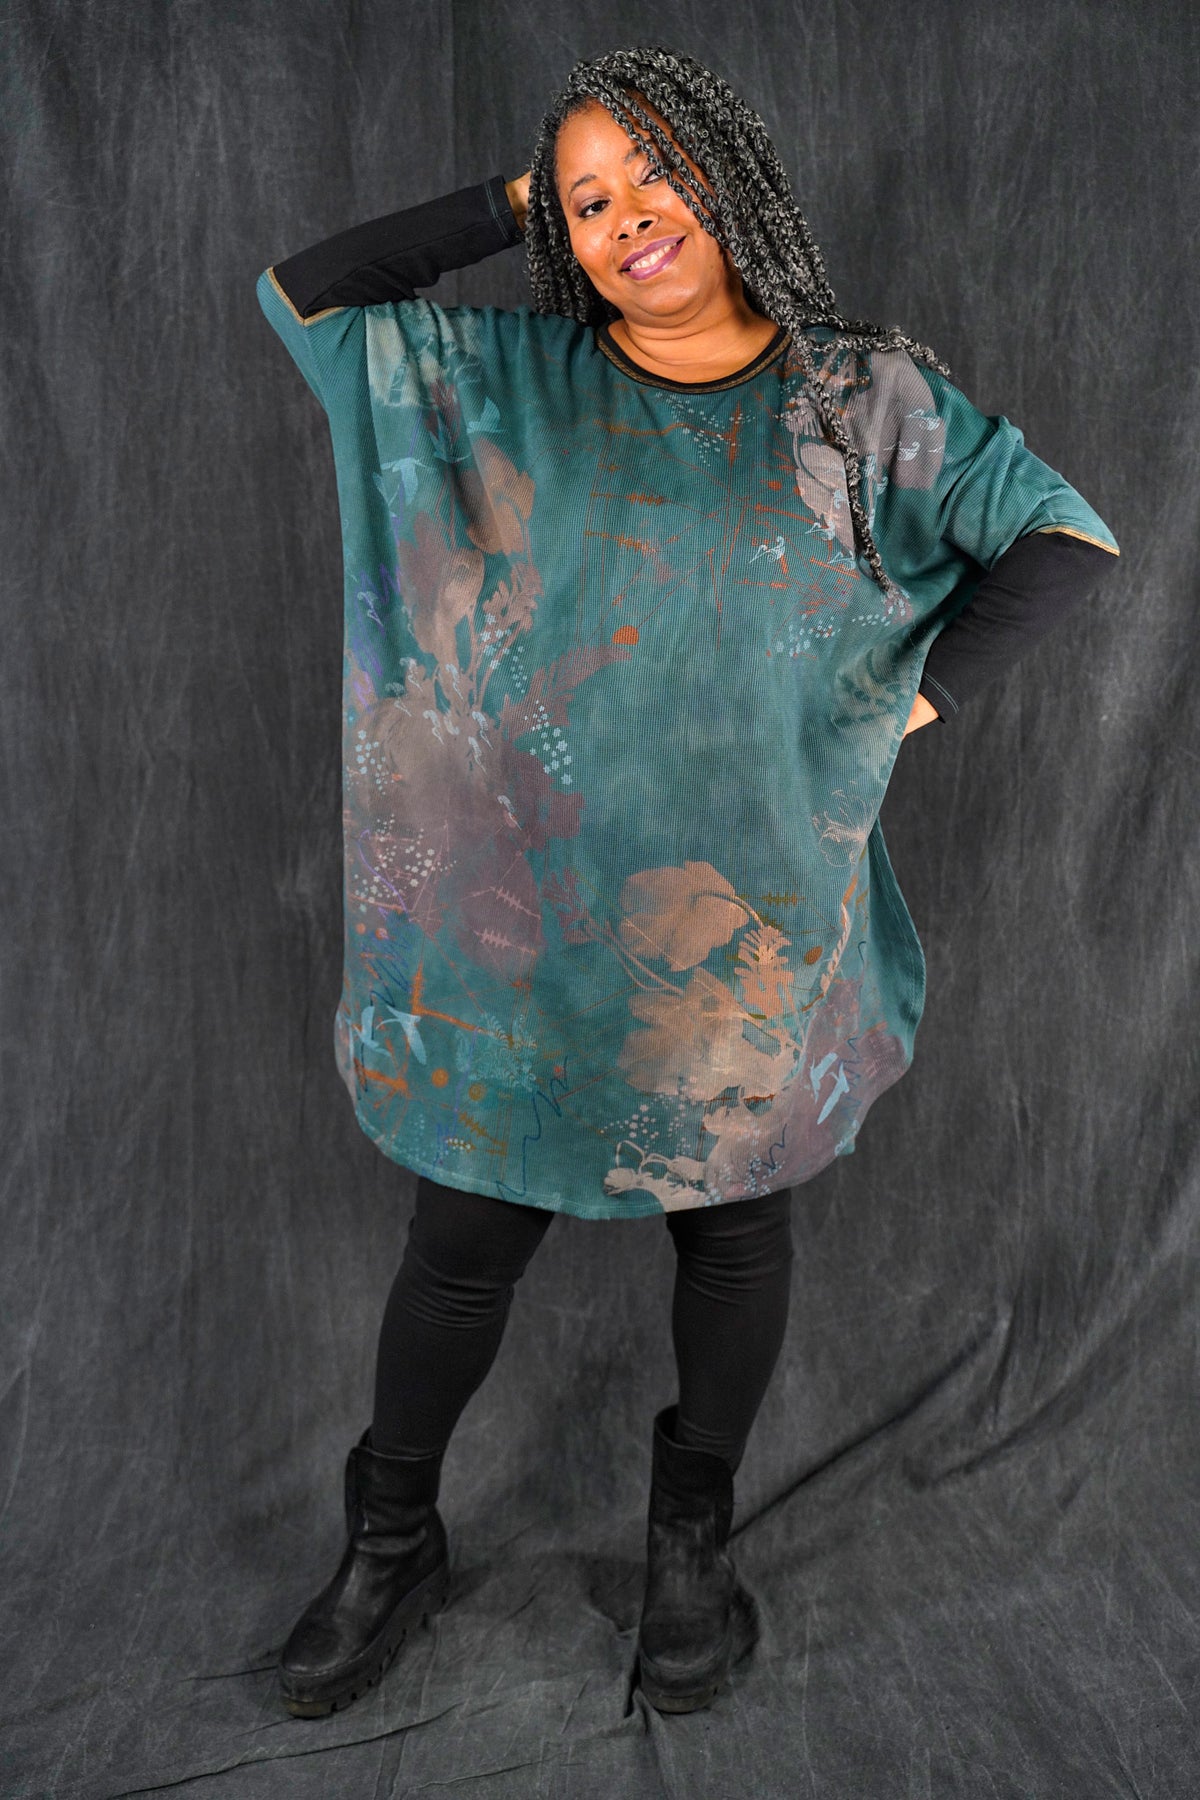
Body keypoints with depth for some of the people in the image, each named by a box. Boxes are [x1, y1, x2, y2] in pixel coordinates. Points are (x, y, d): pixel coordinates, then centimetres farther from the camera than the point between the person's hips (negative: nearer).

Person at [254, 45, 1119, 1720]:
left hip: (747, 915, 0)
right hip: (526, 904, 1)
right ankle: (393, 1543, 34)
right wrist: (505, 205, 3)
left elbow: (1067, 534, 4)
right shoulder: (512, 380, 4)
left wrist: (914, 703, -5)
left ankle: (693, 1533, 40)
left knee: (734, 1222, 14)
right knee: (467, 1237, 9)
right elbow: (302, 293, 5)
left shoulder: (867, 397, 1)